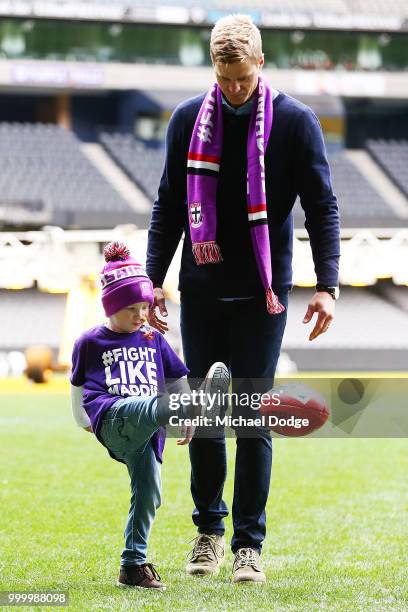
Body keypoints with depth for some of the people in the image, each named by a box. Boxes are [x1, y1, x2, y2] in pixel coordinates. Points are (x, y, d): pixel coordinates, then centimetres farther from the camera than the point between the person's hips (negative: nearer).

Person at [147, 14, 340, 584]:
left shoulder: (295, 121, -3)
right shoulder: (188, 120, 5)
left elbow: (322, 207, -2)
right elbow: (169, 208, 11)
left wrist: (327, 285, -11)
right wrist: (154, 280, 6)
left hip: (262, 294, -3)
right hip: (201, 291, 3)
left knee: (254, 416, -4)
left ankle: (249, 543, 2)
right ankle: (209, 529, 20)